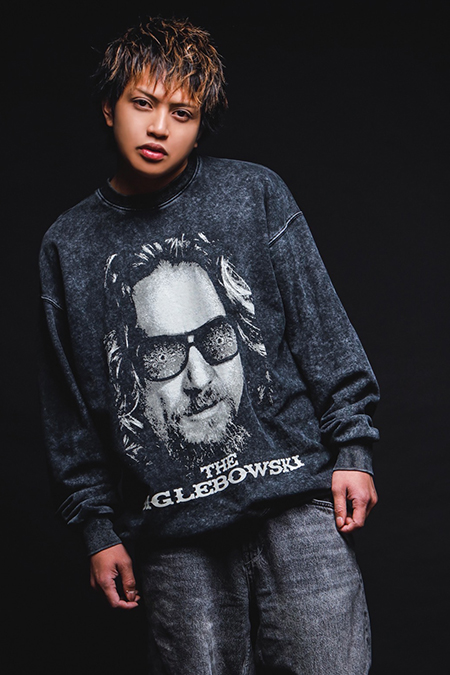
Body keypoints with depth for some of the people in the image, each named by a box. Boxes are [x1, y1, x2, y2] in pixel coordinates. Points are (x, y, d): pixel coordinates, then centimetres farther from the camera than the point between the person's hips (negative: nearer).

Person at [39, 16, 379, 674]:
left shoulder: (253, 193, 3)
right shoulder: (69, 244, 7)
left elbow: (322, 327, 5)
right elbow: (69, 407, 10)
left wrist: (351, 448, 0)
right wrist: (98, 527, 9)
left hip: (295, 500, -1)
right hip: (174, 535, 1)